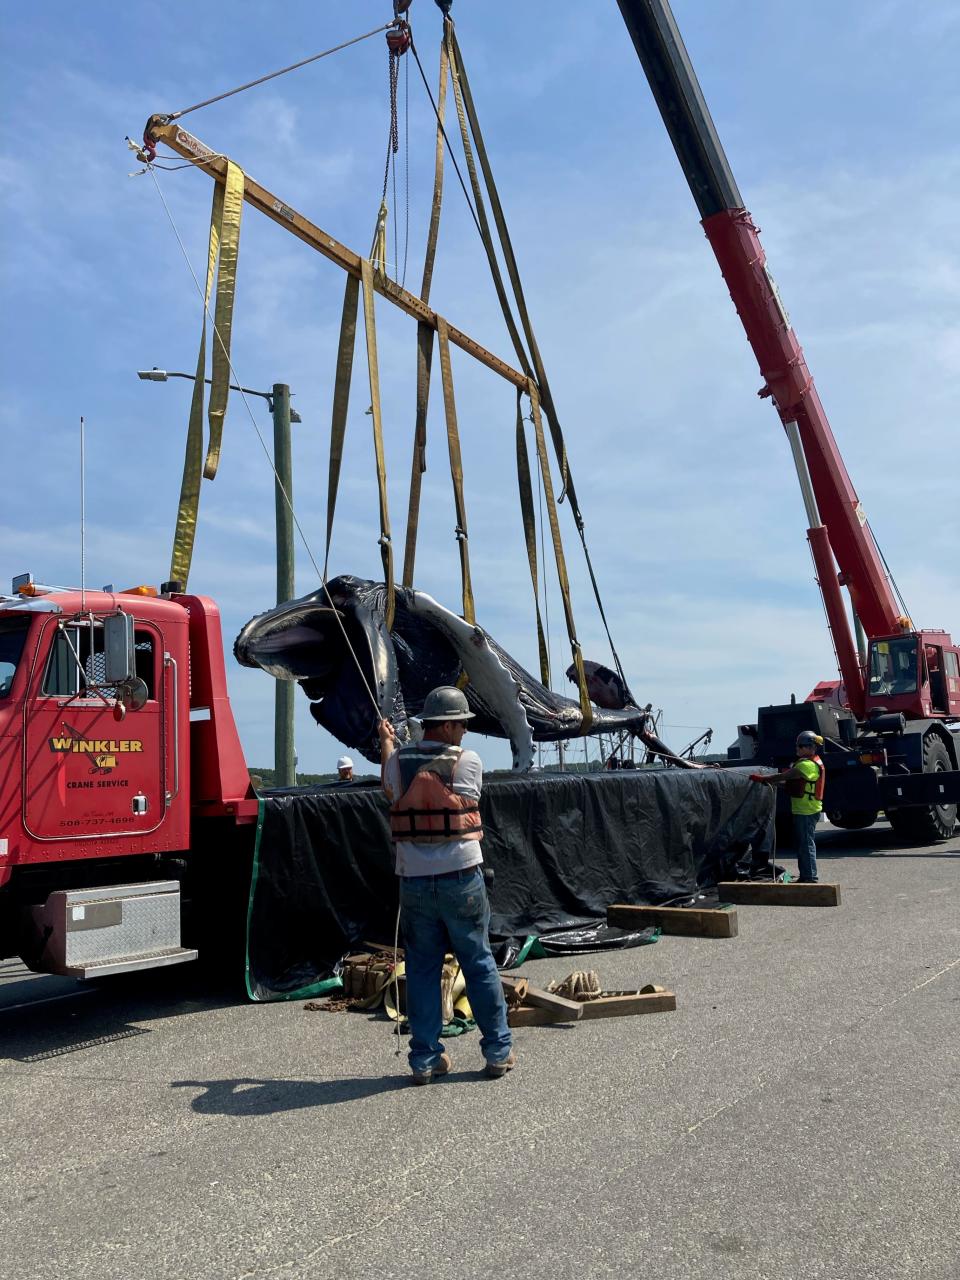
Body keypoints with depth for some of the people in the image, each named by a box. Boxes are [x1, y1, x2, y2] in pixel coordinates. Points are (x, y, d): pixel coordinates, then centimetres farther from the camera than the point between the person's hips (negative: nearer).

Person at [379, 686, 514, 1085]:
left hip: (414, 882, 2)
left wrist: (387, 742, 34)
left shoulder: (399, 761, -2)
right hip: (461, 877, -2)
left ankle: (425, 1059, 16)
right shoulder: (468, 761, -8)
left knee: (421, 969, 11)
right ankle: (499, 1051, 19)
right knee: (479, 964, 11)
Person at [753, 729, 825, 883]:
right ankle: (804, 877, 22)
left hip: (806, 811, -11)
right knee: (803, 844, 15)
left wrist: (762, 778, -16)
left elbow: (784, 776, -21)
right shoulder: (806, 762, 19)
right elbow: (789, 782, 17)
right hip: (802, 810, 11)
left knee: (806, 844, -6)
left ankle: (810, 878, -3)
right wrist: (771, 782, 6)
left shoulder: (809, 765, -16)